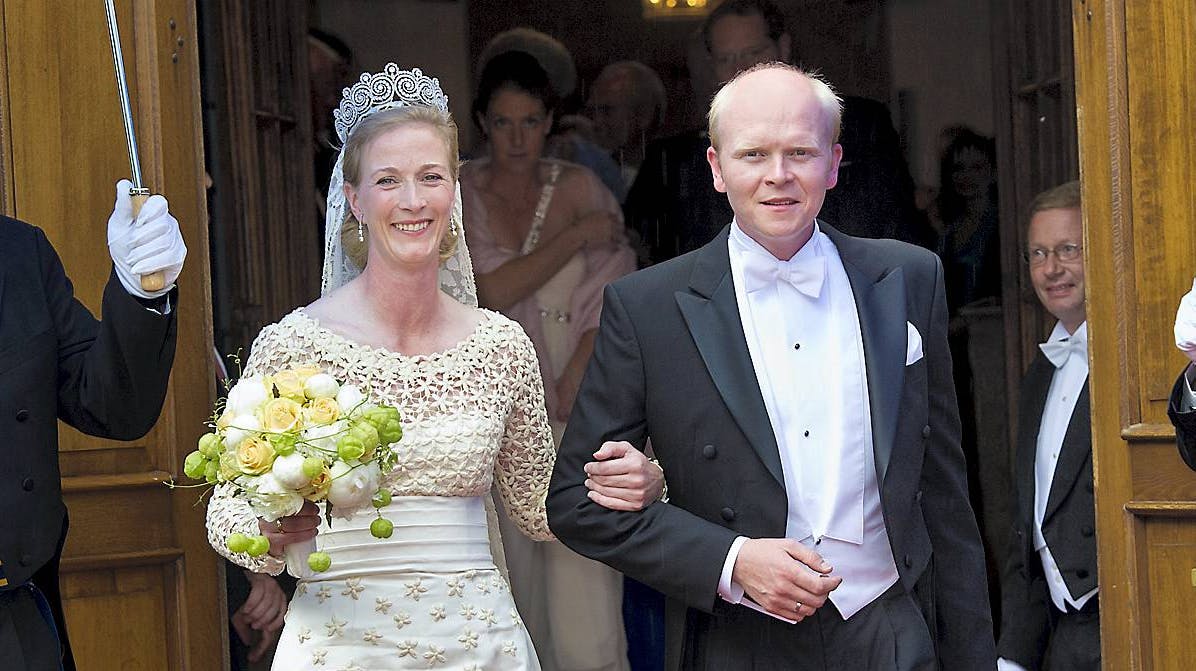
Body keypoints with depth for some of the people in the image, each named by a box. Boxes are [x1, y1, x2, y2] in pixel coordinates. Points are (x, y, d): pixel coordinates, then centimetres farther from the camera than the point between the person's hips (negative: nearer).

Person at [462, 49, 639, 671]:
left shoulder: (579, 187, 3)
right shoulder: (458, 195, 1)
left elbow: (617, 292, -1)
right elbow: (491, 291, -12)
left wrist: (578, 373, -13)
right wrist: (576, 235, -9)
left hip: (576, 403, -1)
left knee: (582, 573, -10)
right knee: (517, 561, 5)